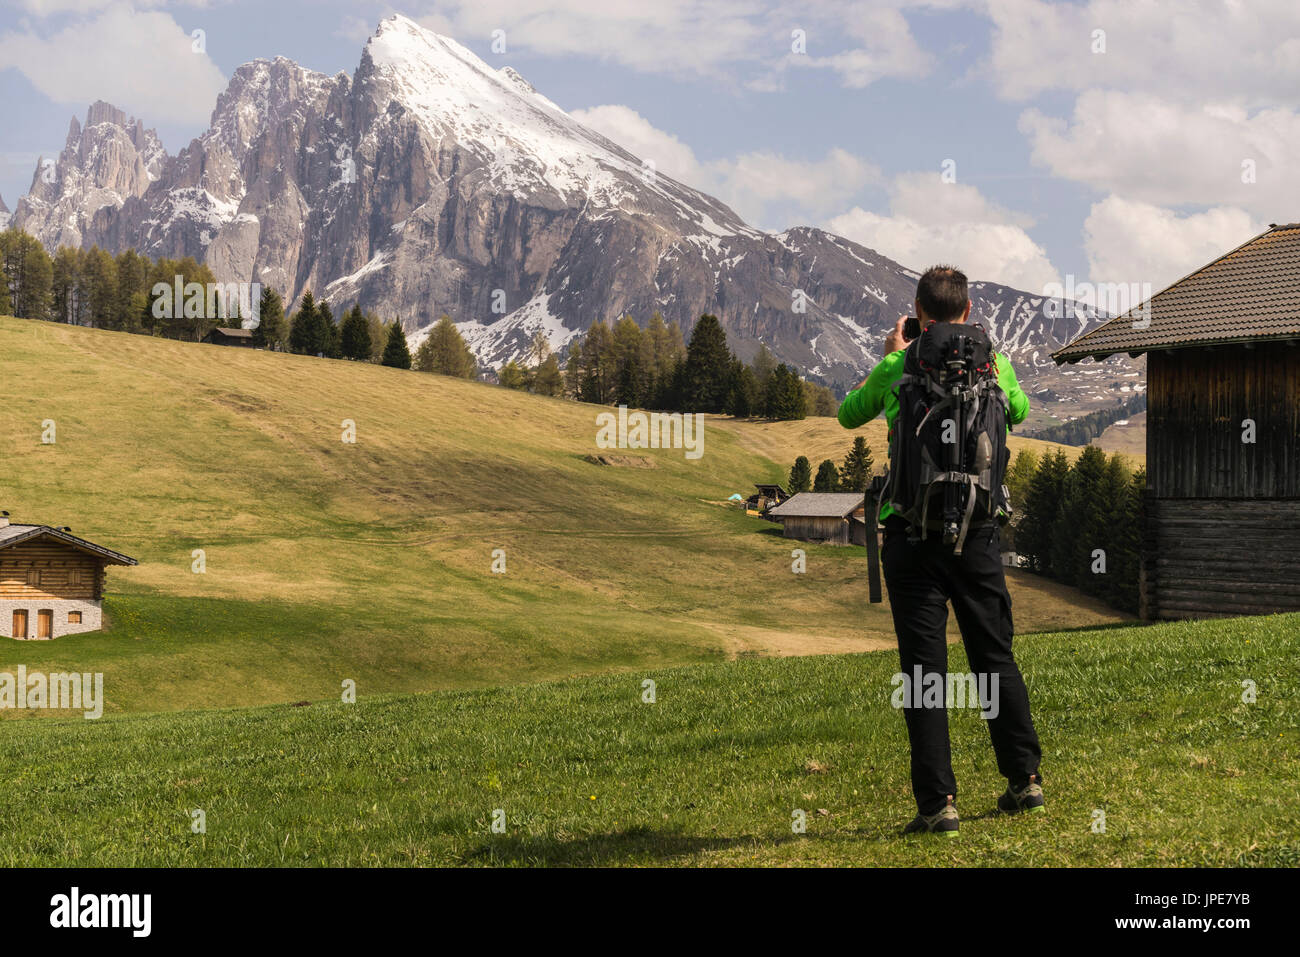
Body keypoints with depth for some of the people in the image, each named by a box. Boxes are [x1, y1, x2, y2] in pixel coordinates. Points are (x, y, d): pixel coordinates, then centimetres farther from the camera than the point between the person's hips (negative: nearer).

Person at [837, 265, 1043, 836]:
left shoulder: (898, 370, -4)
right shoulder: (991, 363, 3)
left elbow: (848, 415, 14)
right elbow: (1019, 410, 25)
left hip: (911, 529, -2)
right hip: (976, 528, 2)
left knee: (924, 666, -1)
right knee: (996, 658, 15)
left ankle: (938, 802, -3)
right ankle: (1024, 779, 20)